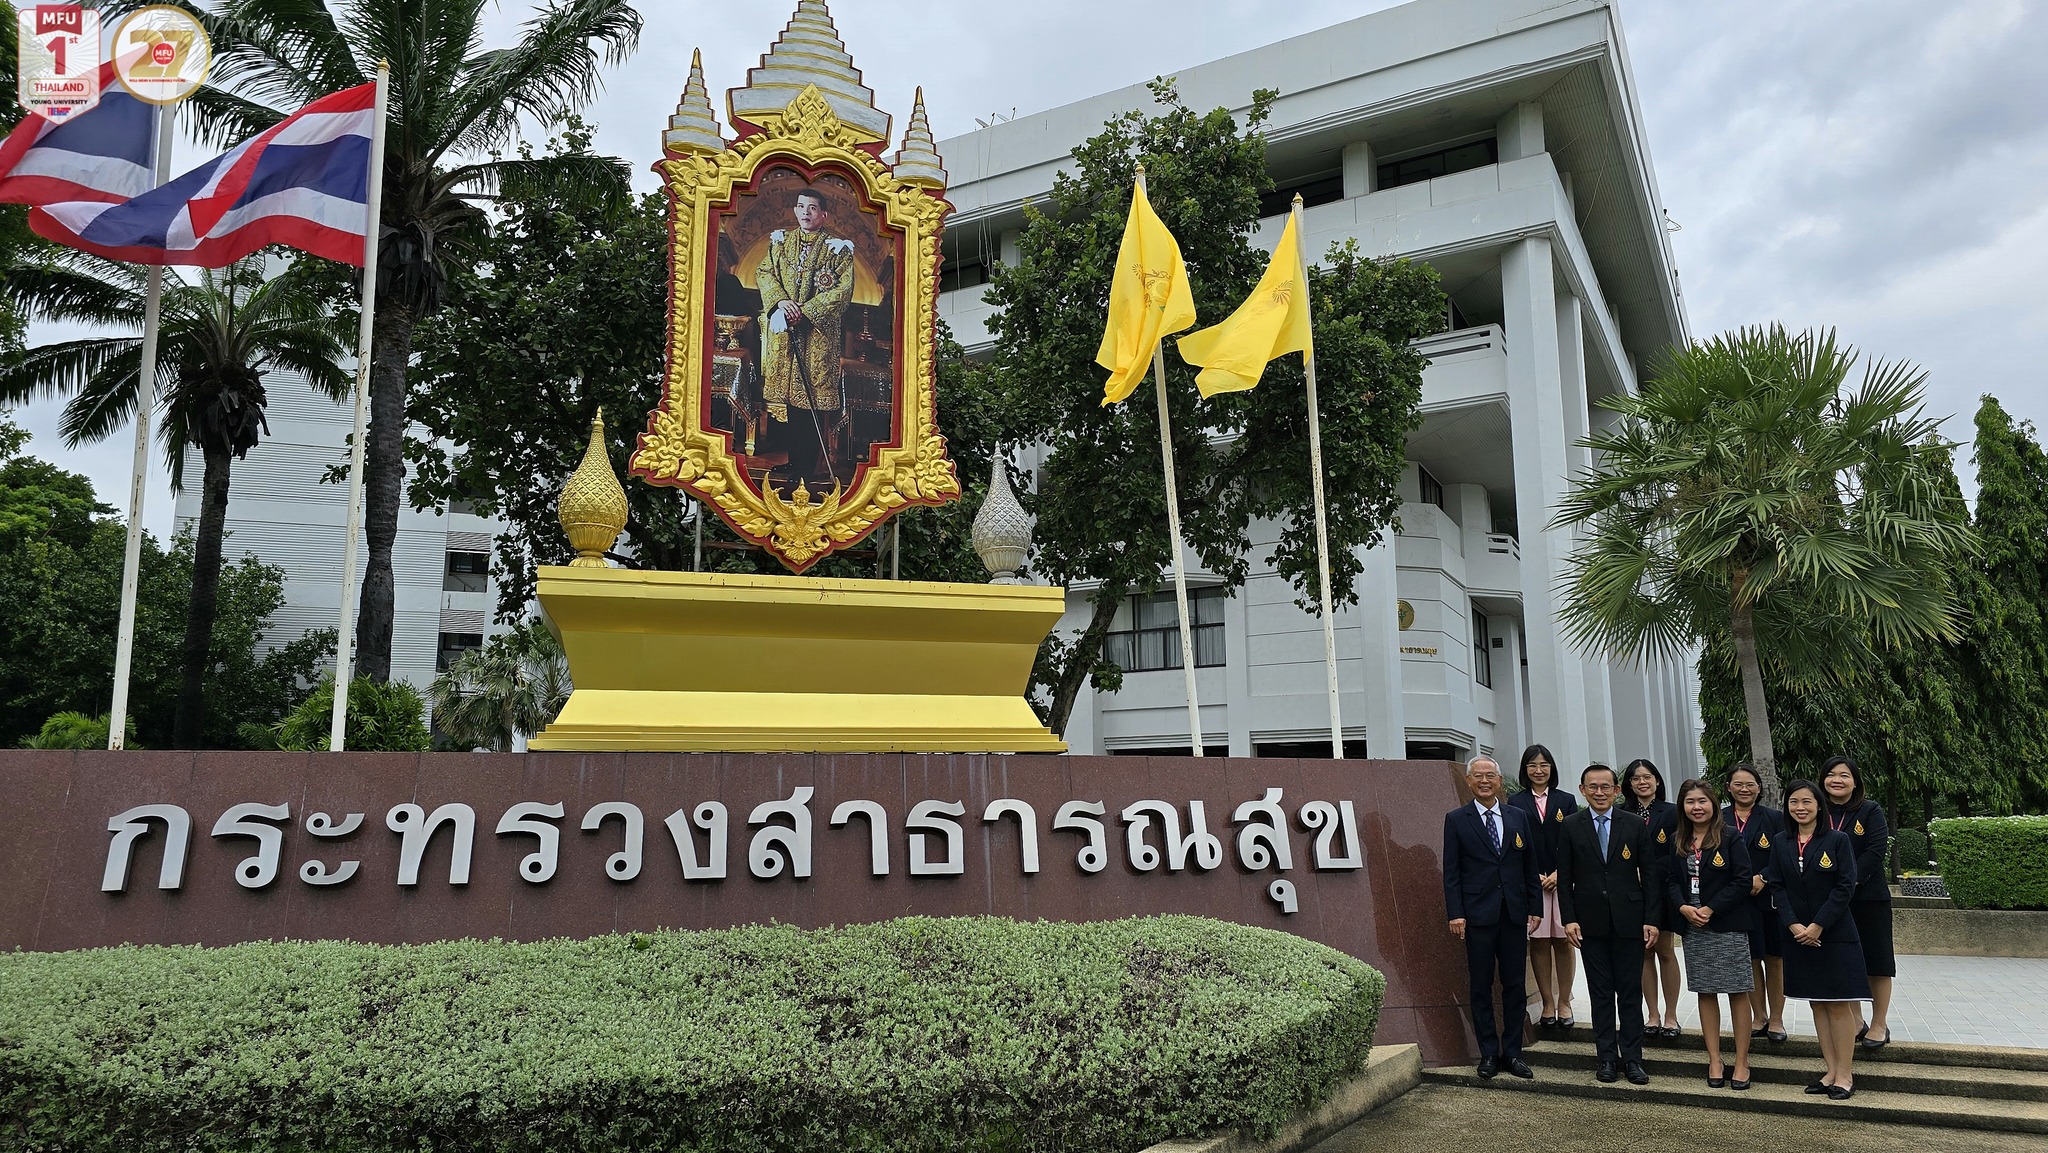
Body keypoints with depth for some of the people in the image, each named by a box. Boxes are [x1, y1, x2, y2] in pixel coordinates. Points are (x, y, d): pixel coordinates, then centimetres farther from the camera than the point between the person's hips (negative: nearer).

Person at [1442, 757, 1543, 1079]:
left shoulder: (1518, 817, 10)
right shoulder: (1456, 819, 1)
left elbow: (1530, 867, 12)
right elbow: (1451, 871, -2)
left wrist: (1535, 907, 6)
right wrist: (1455, 913, -9)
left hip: (1514, 914, 3)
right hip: (1478, 915, -3)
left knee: (1515, 985, 7)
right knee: (1481, 987, 4)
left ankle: (1512, 1052, 17)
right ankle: (1489, 1053, 13)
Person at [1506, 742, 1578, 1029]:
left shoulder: (1566, 801, 9)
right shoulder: (1515, 803, 5)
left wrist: (1559, 874, -8)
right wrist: (1534, 877, -8)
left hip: (1563, 879, 1)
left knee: (1563, 941, 2)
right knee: (1538, 942, 1)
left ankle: (1564, 1003, 11)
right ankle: (1548, 1004, 9)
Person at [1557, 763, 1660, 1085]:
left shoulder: (1635, 825, 2)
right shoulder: (1571, 826, 2)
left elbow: (1650, 874, 2)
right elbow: (1564, 877, 3)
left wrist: (1651, 919, -3)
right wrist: (1569, 919, -4)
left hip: (1628, 919, 0)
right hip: (1591, 922, 0)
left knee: (1630, 992, 4)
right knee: (1601, 993, 7)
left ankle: (1632, 1058, 13)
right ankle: (1607, 1057, 15)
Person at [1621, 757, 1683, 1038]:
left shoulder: (1671, 812, -1)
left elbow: (1676, 855, -6)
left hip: (1662, 891, -2)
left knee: (1665, 951, 3)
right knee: (1644, 952, 6)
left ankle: (1670, 1016, 12)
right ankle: (1653, 1015, 13)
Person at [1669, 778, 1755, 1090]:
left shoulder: (1730, 840, -6)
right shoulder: (1676, 842, 8)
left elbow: (1743, 881, -11)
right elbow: (1670, 881, 7)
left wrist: (1711, 909, -16)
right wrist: (1684, 908, -11)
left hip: (1728, 926, -4)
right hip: (1693, 928, 4)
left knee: (1737, 992, 0)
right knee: (1705, 993, 9)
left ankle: (1742, 1063, 10)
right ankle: (1714, 1061, 18)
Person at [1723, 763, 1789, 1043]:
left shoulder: (1775, 818, -1)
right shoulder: (1717, 819, 3)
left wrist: (1763, 878, -18)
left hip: (1769, 900, -1)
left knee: (1774, 959, 7)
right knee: (1749, 960, 9)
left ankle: (1776, 1021, 18)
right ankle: (1759, 1018, 22)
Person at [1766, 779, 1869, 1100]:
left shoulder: (1838, 841, -5)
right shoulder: (1780, 844, 5)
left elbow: (1845, 888, -10)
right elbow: (1776, 887, 2)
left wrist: (1818, 926, -15)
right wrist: (1793, 924, -11)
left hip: (1834, 934, -4)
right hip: (1797, 934, 4)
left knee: (1839, 1005, 0)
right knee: (1817, 1004, 9)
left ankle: (1845, 1074, 8)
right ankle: (1831, 1071, 16)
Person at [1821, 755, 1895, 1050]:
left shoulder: (1870, 811, -3)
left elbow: (1875, 852, -12)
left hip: (1868, 897, -3)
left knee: (1876, 962, 4)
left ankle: (1879, 1025, 16)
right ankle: (1855, 1022, 21)